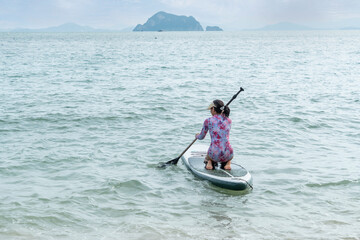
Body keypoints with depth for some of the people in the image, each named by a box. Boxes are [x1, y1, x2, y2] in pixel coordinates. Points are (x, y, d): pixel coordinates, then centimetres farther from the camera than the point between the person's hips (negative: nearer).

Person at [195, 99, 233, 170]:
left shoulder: (208, 121, 1)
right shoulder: (229, 121, 8)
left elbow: (201, 137, 18)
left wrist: (197, 135, 41)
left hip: (215, 155, -1)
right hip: (227, 155, 1)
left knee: (208, 157, 37)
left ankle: (209, 162, 3)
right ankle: (227, 163, 7)